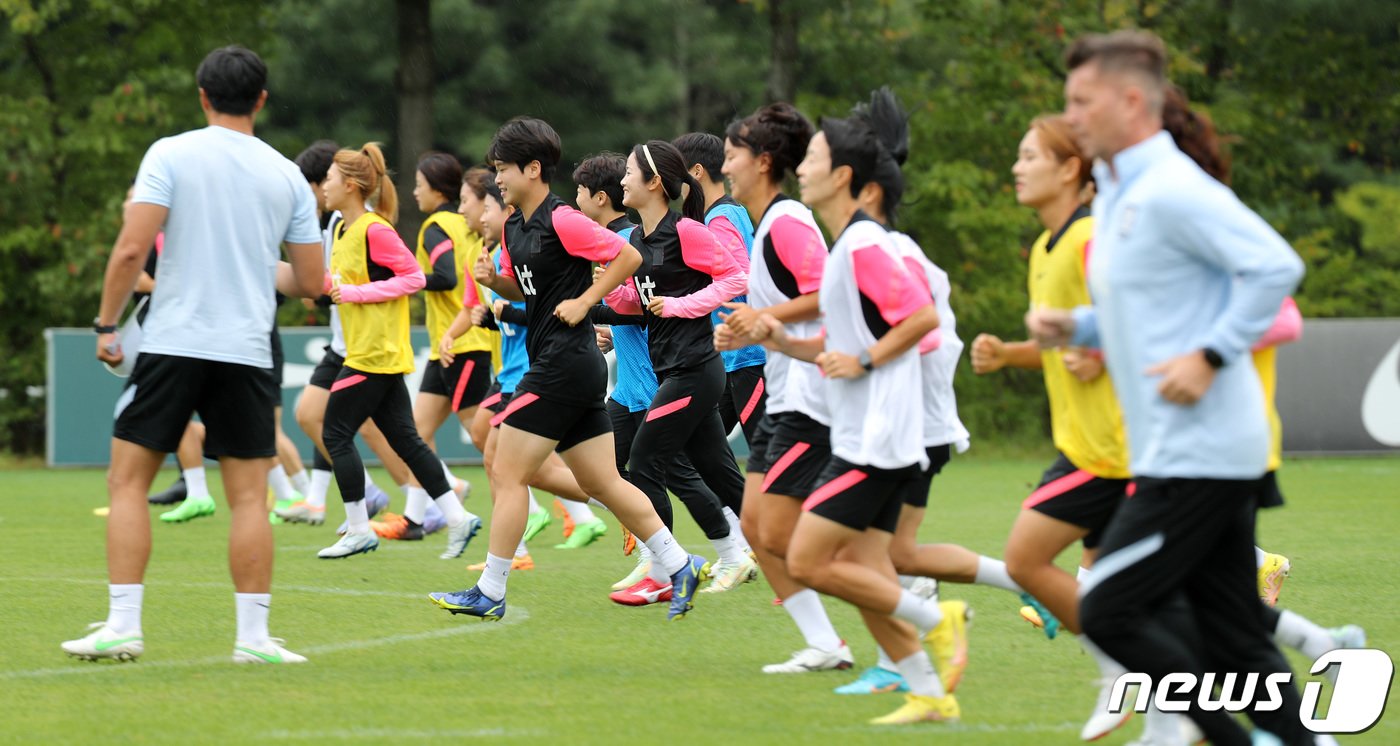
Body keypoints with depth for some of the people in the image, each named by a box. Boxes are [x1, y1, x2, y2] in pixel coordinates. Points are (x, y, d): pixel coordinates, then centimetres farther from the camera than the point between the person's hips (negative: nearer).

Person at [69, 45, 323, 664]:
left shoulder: (171, 154, -2)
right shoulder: (286, 176, 7)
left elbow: (131, 247, -11)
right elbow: (310, 281, 9)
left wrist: (106, 324, 0)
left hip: (171, 344, -2)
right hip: (246, 352, 2)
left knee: (128, 481, 6)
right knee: (249, 497, 4)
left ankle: (123, 625, 0)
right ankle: (253, 636, 1)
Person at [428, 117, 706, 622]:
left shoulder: (561, 221, -14)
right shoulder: (514, 226, 13)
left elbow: (628, 257, -12)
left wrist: (584, 301, -13)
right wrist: (493, 279, 6)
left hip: (564, 366, -10)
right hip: (577, 370, 10)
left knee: (508, 475, -5)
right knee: (602, 483, 11)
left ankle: (489, 594, -2)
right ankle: (679, 565, 12)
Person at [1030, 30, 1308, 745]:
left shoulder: (1171, 191, -14)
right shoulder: (1115, 196, 17)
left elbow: (1276, 266, -20)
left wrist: (1210, 357, -22)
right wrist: (1073, 326, 11)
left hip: (1198, 454, -10)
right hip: (1180, 452, 10)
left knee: (1109, 611, -10)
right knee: (1235, 638, 8)